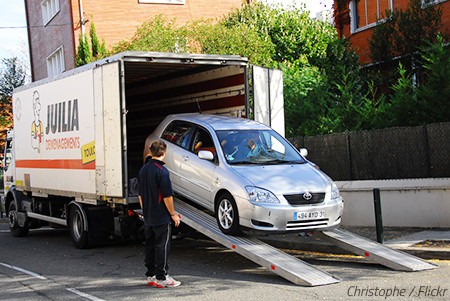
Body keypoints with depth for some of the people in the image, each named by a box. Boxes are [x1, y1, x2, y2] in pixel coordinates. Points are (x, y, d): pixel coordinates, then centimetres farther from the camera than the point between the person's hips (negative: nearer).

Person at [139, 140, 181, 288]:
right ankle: (162, 278, 0)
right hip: (162, 217, -7)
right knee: (162, 246, -2)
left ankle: (150, 276, 18)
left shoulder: (143, 170, 9)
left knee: (150, 245, 12)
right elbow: (167, 196, -17)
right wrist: (173, 214, -9)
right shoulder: (162, 171, -16)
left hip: (148, 218, 8)